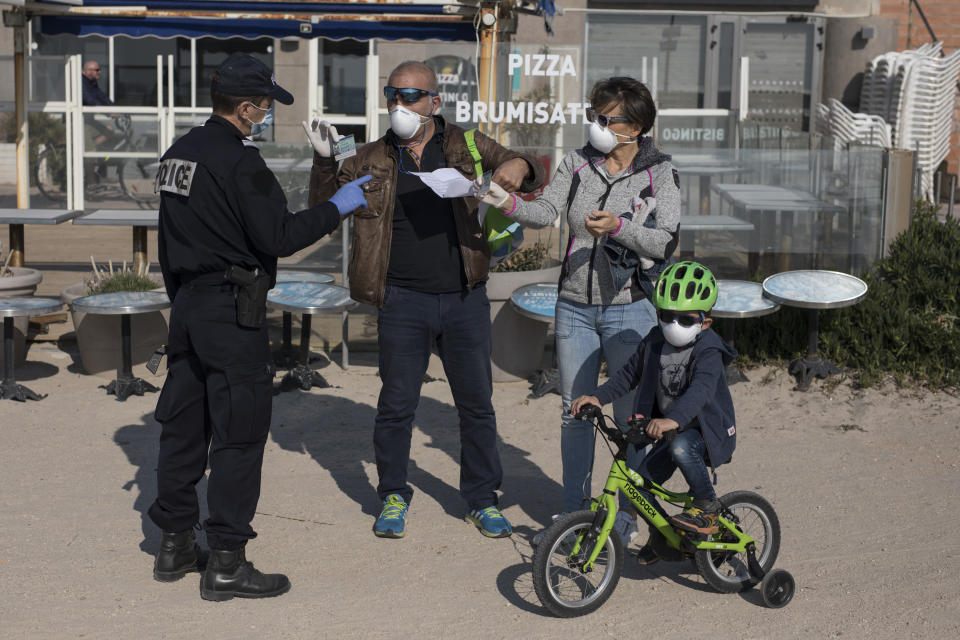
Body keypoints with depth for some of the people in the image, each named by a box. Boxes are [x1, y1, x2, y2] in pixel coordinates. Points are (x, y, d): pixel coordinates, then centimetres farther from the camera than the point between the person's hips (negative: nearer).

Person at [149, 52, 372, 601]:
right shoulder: (239, 161, -16)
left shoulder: (180, 154, 11)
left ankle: (176, 544, 23)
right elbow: (279, 237, -19)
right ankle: (226, 564, 0)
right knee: (239, 433, -3)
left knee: (184, 425, 14)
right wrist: (337, 208, -8)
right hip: (232, 312, -9)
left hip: (188, 304, 9)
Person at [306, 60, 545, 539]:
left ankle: (482, 499, 23)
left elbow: (526, 169, 11)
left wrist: (517, 167, -13)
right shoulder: (372, 160, 6)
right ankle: (393, 497, 24)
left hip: (464, 298, 1)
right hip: (404, 302, 0)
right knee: (397, 404, 5)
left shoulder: (464, 145, 5)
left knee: (476, 403, 9)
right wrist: (324, 161, -9)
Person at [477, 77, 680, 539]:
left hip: (629, 309, -3)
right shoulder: (577, 163, 4)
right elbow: (546, 211, -8)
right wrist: (509, 203, -27)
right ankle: (573, 513, 24)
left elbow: (665, 243, -13)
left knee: (630, 417, 2)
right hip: (575, 306, 4)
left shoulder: (659, 174, -5)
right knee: (574, 411, 10)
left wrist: (619, 227, -28)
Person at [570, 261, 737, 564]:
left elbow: (700, 390, -40)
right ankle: (660, 536, 23)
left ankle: (707, 508, -16)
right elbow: (629, 374, 9)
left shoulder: (708, 351, -22)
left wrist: (673, 419, -58)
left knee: (681, 448, -37)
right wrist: (597, 397, -5)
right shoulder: (655, 341, -1)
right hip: (672, 429, 7)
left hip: (708, 429, -7)